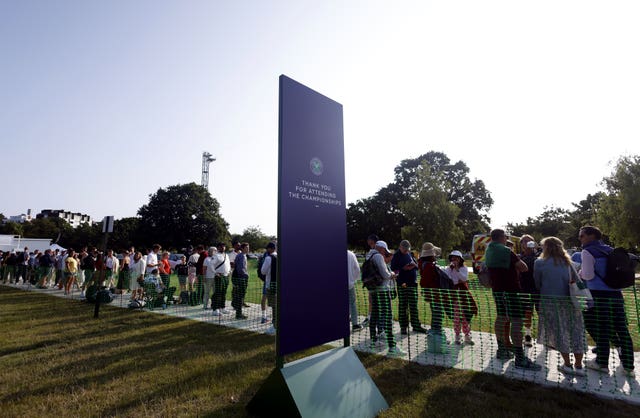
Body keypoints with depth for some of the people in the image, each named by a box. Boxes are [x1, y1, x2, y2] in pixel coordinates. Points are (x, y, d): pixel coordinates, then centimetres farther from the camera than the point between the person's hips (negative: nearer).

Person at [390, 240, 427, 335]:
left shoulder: (410, 254, 13)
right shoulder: (396, 256, -4)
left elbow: (417, 265, 16)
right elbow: (393, 269, -8)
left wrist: (413, 265, -6)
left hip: (413, 283, 5)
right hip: (402, 284, -5)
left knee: (414, 306, 11)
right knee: (402, 306, 2)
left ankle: (416, 326, 21)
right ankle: (403, 327, 11)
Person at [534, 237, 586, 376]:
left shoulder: (540, 263, -3)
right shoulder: (566, 262, 9)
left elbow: (537, 284, 3)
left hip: (551, 301, -3)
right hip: (569, 300, 4)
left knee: (559, 332, 8)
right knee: (575, 331, 11)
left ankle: (567, 365, 16)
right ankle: (579, 366, 17)